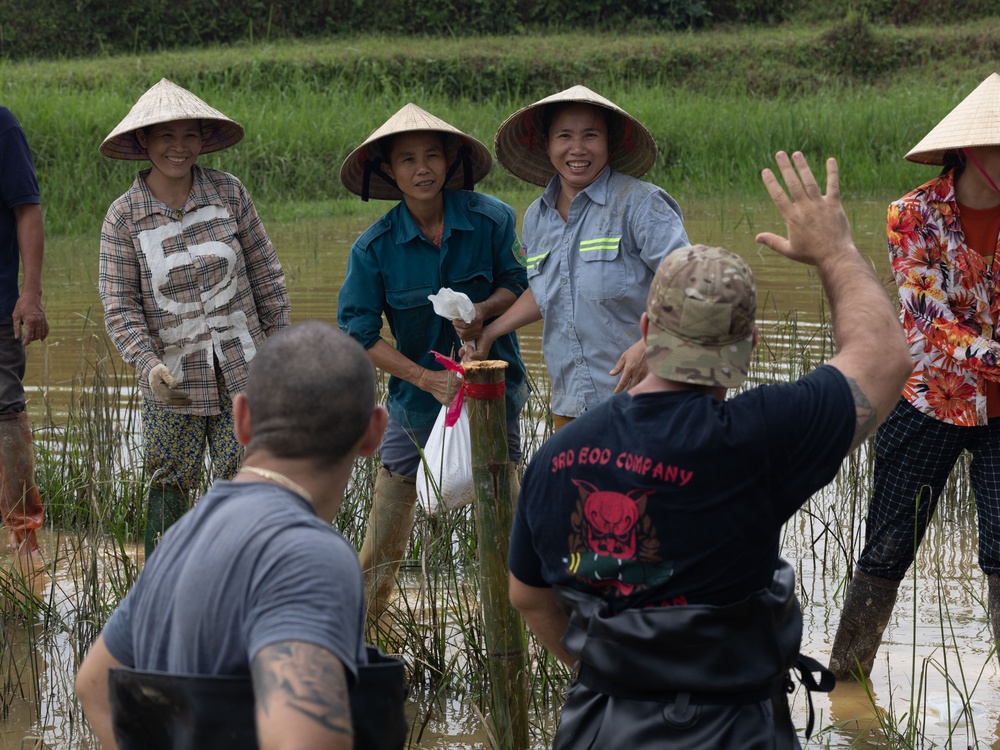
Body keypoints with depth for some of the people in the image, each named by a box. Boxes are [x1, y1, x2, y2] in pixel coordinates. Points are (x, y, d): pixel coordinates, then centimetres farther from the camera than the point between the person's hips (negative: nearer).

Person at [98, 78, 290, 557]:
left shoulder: (229, 193, -2)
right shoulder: (123, 218, -5)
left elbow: (265, 274, 6)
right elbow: (119, 304, -6)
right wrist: (148, 363, -21)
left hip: (241, 373, 1)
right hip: (173, 380, -1)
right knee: (169, 487, 5)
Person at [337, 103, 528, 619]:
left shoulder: (492, 219, -10)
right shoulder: (374, 247, -11)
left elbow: (517, 285, 3)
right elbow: (358, 335, -9)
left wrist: (483, 309, -19)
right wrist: (427, 378, -17)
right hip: (418, 390, 0)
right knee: (389, 506, 2)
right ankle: (360, 617, 15)